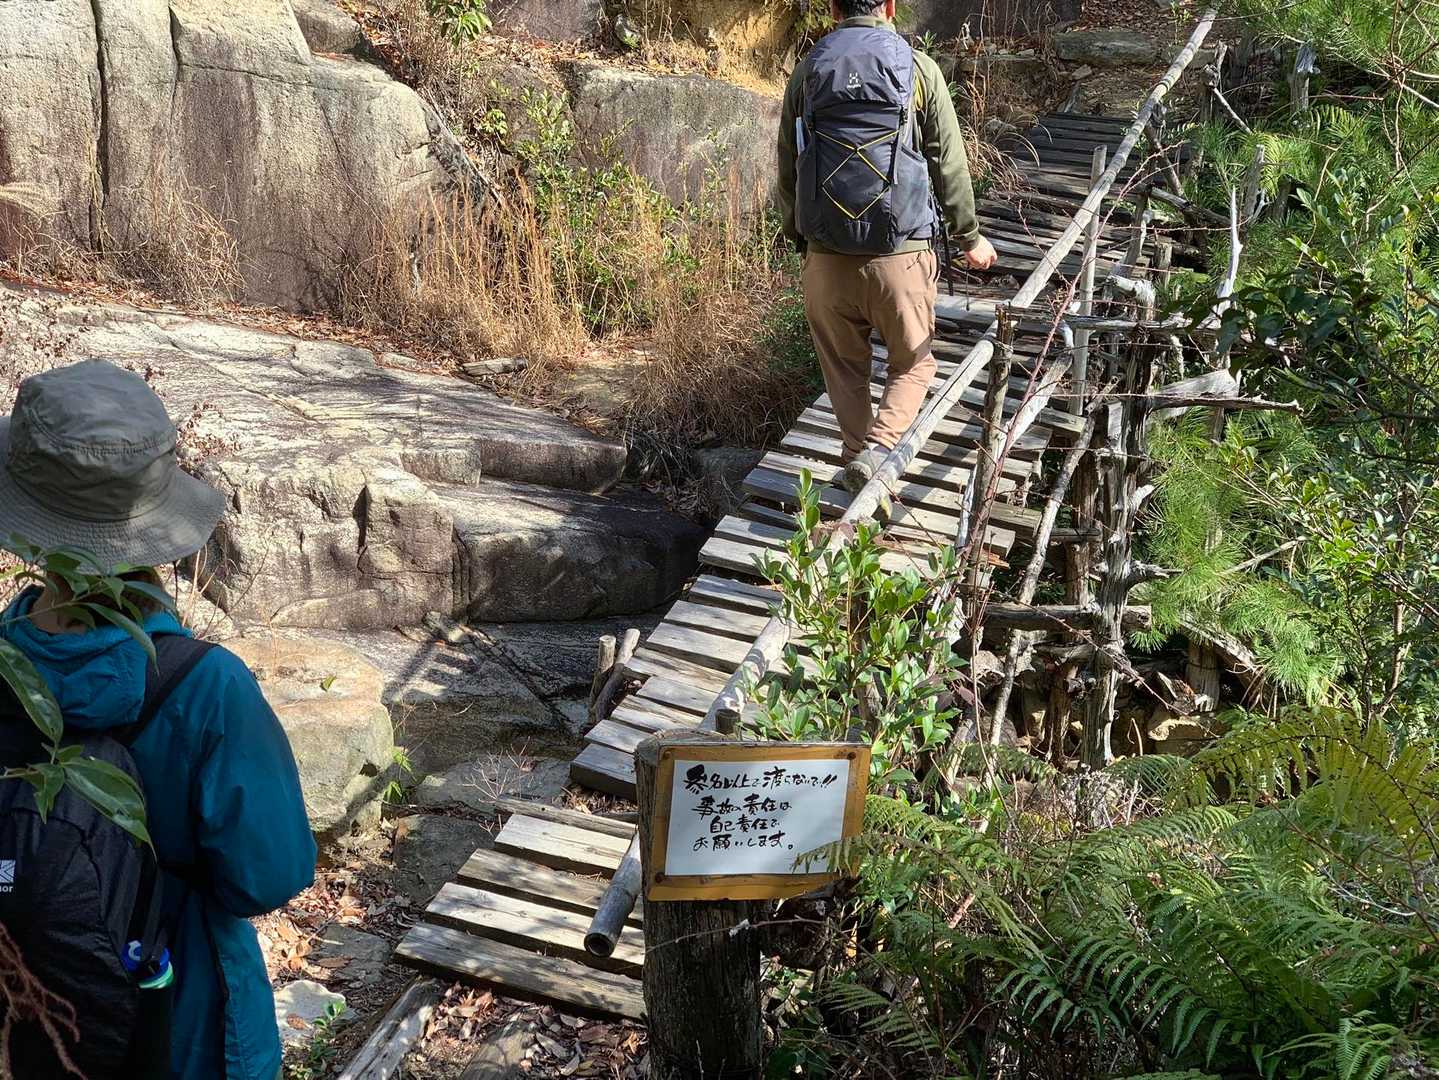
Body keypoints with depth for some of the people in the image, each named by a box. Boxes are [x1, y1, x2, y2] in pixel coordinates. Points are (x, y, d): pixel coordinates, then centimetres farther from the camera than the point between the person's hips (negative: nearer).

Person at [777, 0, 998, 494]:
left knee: (845, 370, 17)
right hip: (902, 254, -2)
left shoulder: (807, 70, 5)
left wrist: (797, 236, 25)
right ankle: (878, 448, -7)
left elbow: (788, 170, 10)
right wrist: (969, 237, 15)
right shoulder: (919, 69, -2)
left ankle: (858, 458, 20)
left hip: (826, 255, 2)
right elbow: (950, 167, 2)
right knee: (912, 363, 14)